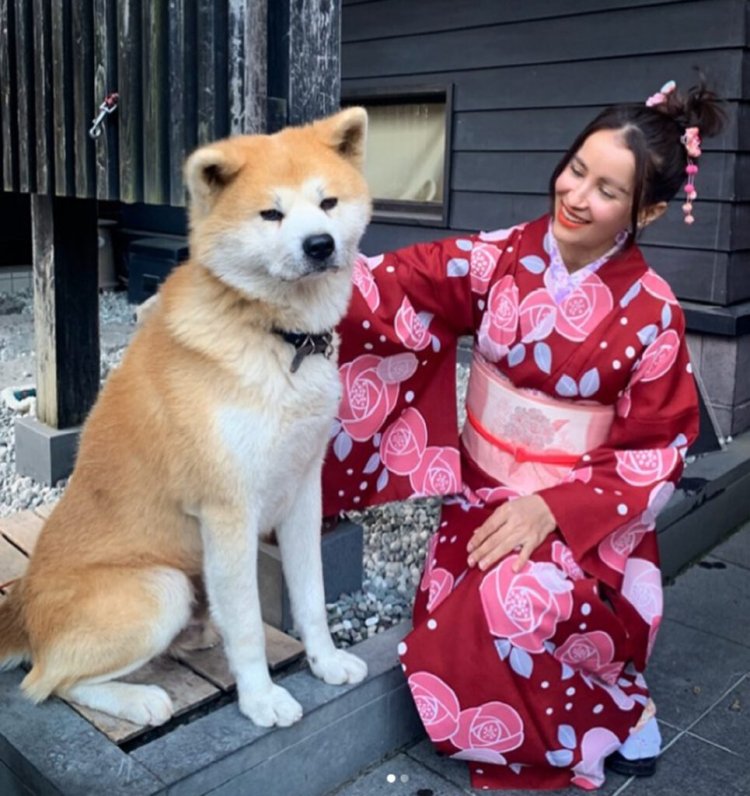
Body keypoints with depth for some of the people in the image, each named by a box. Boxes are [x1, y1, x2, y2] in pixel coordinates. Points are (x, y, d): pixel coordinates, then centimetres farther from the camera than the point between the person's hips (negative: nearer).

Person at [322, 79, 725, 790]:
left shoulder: (650, 313, -11)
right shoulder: (502, 258, -4)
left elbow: (658, 452, -7)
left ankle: (615, 718, 3)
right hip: (483, 496, 4)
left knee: (508, 612, -29)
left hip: (580, 516, -3)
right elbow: (398, 285, -16)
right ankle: (615, 712, 10)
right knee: (455, 634, -16)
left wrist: (553, 506, -19)